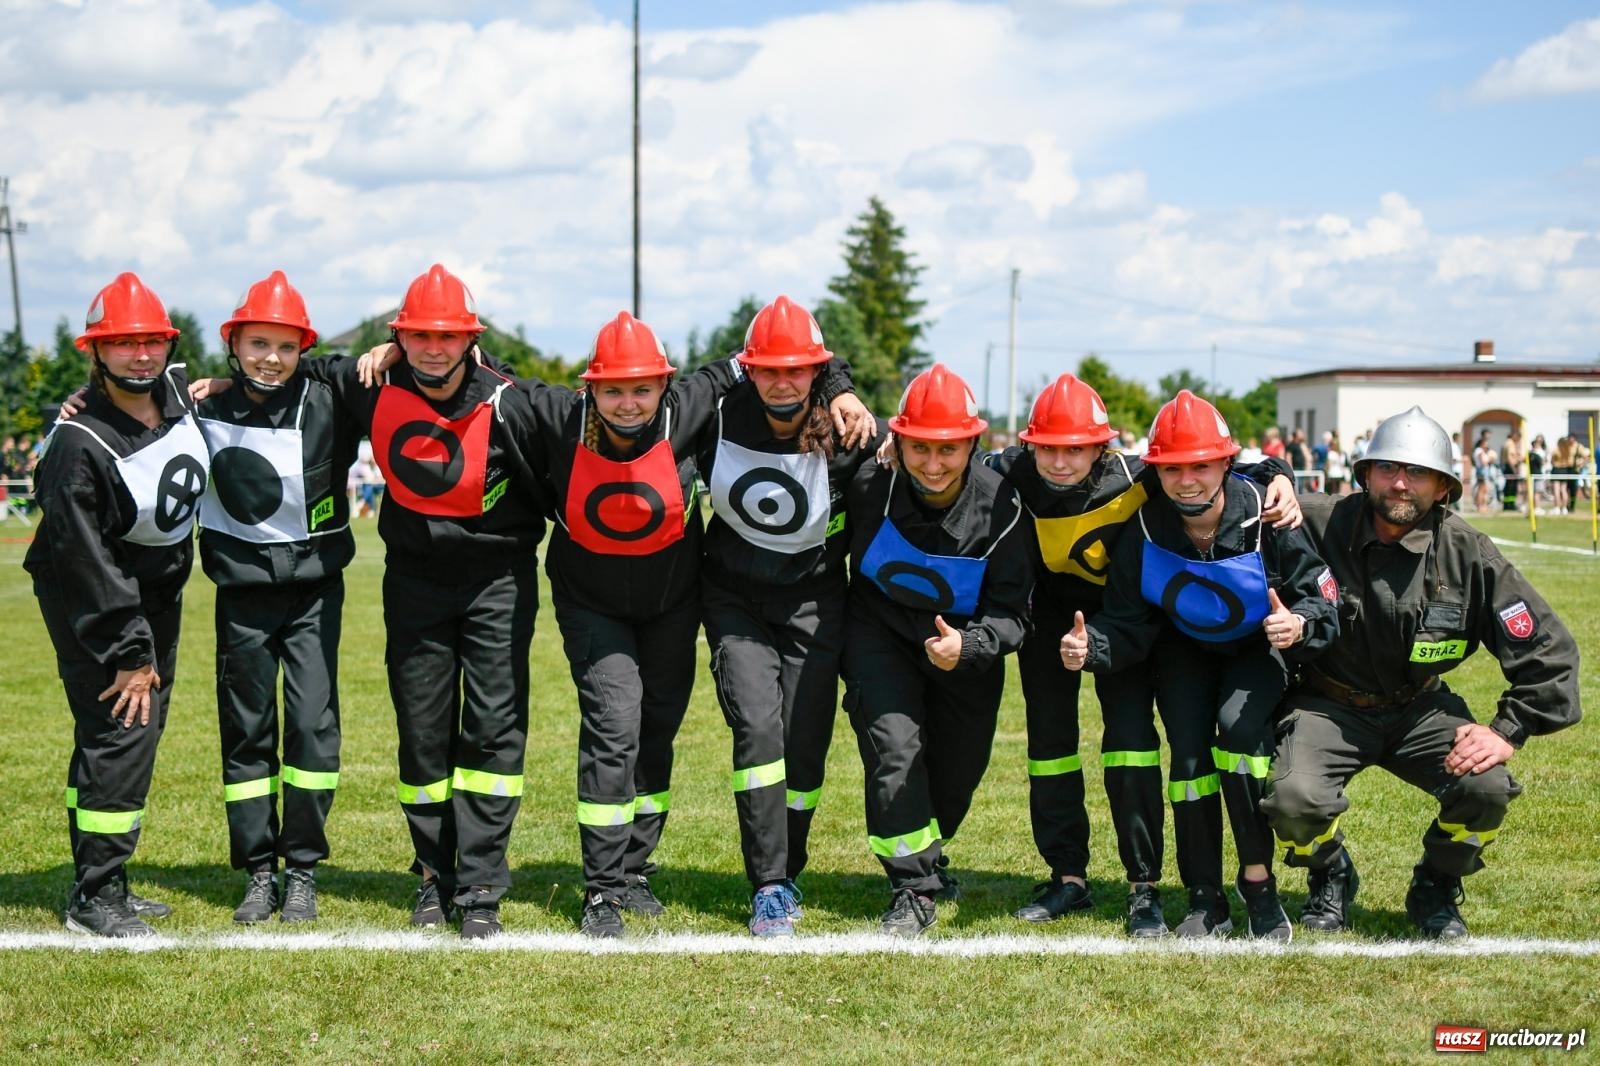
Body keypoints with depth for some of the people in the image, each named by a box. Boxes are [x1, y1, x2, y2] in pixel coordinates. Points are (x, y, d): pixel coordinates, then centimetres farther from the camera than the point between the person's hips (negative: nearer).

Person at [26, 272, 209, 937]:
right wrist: (128, 653, -20)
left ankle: (100, 880, 23)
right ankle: (95, 894, 1)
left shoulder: (177, 390, -8)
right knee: (119, 732, -11)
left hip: (159, 592, 8)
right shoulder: (79, 444, -27)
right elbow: (86, 562, -24)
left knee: (141, 730, 12)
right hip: (91, 602, -8)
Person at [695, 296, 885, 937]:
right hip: (735, 600, 0)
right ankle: (768, 887, -11)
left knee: (805, 741, 0)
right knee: (758, 725, -16)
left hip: (812, 602, 0)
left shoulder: (848, 435, -16)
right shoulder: (719, 417, -13)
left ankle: (787, 869, 23)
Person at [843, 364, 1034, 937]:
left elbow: (1011, 614, -22)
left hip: (968, 647, 1)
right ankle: (915, 887, -7)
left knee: (957, 772, 14)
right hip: (881, 631, -1)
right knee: (896, 748, -21)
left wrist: (965, 646, -40)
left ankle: (925, 853, 47)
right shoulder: (869, 484, -23)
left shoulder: (1001, 508, -24)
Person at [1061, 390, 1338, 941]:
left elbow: (1321, 600, -22)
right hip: (1184, 649, 2)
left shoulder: (1266, 520, -29)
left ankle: (1259, 885, -11)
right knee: (1189, 750, -14)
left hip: (1259, 646, -2)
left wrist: (1300, 626, -44)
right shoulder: (1143, 534, -22)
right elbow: (1126, 626, -15)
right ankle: (1206, 901, 3)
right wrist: (1090, 648, -36)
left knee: (1239, 728, -27)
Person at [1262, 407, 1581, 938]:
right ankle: (1330, 878, 11)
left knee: (1488, 786, -23)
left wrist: (1508, 732, -15)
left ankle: (1435, 891, 11)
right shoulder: (1318, 527, -16)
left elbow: (1547, 648, -7)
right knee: (1295, 798, -29)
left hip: (1418, 708, 2)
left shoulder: (1466, 554, -12)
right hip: (1330, 706, -2)